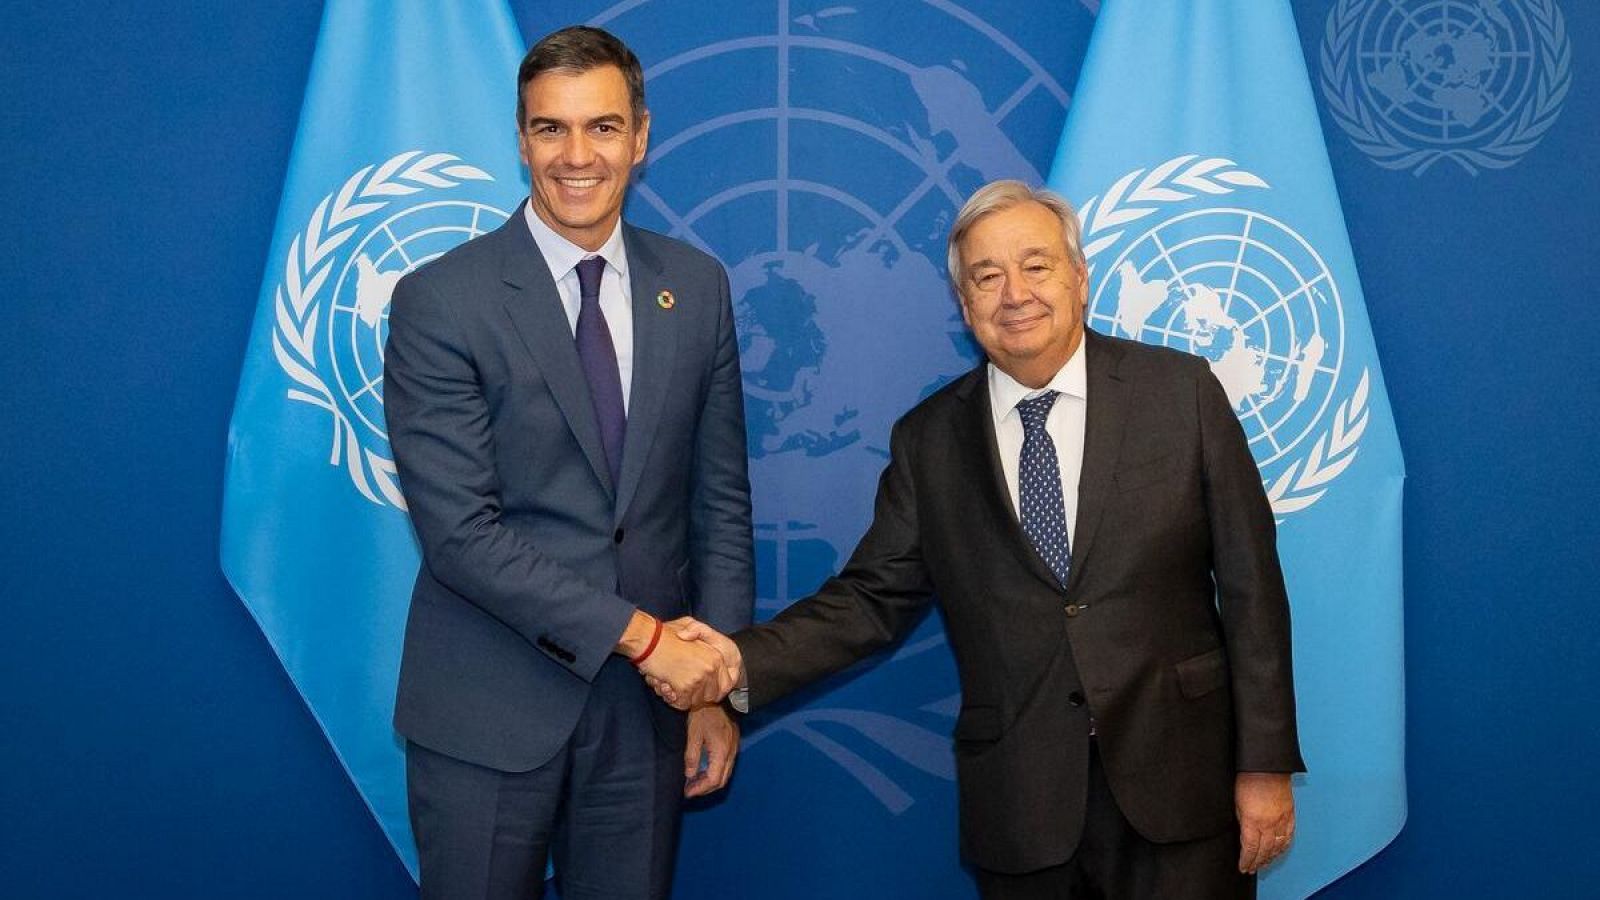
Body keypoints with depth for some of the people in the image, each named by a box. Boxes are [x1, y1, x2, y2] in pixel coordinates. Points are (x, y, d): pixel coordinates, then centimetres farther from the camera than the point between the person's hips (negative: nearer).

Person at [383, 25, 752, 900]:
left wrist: (715, 682, 2)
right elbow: (459, 530, -15)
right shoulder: (439, 301, -10)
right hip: (489, 712, -3)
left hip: (647, 704, 3)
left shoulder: (696, 287, 3)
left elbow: (720, 499, 6)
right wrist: (639, 632, -17)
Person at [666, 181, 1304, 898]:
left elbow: (1250, 587, -1)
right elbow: (874, 596, 3)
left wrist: (1265, 763, -4)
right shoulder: (928, 441, 3)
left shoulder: (1182, 391, -1)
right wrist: (744, 660, -13)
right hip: (1020, 810, 1)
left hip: (1179, 786, -1)